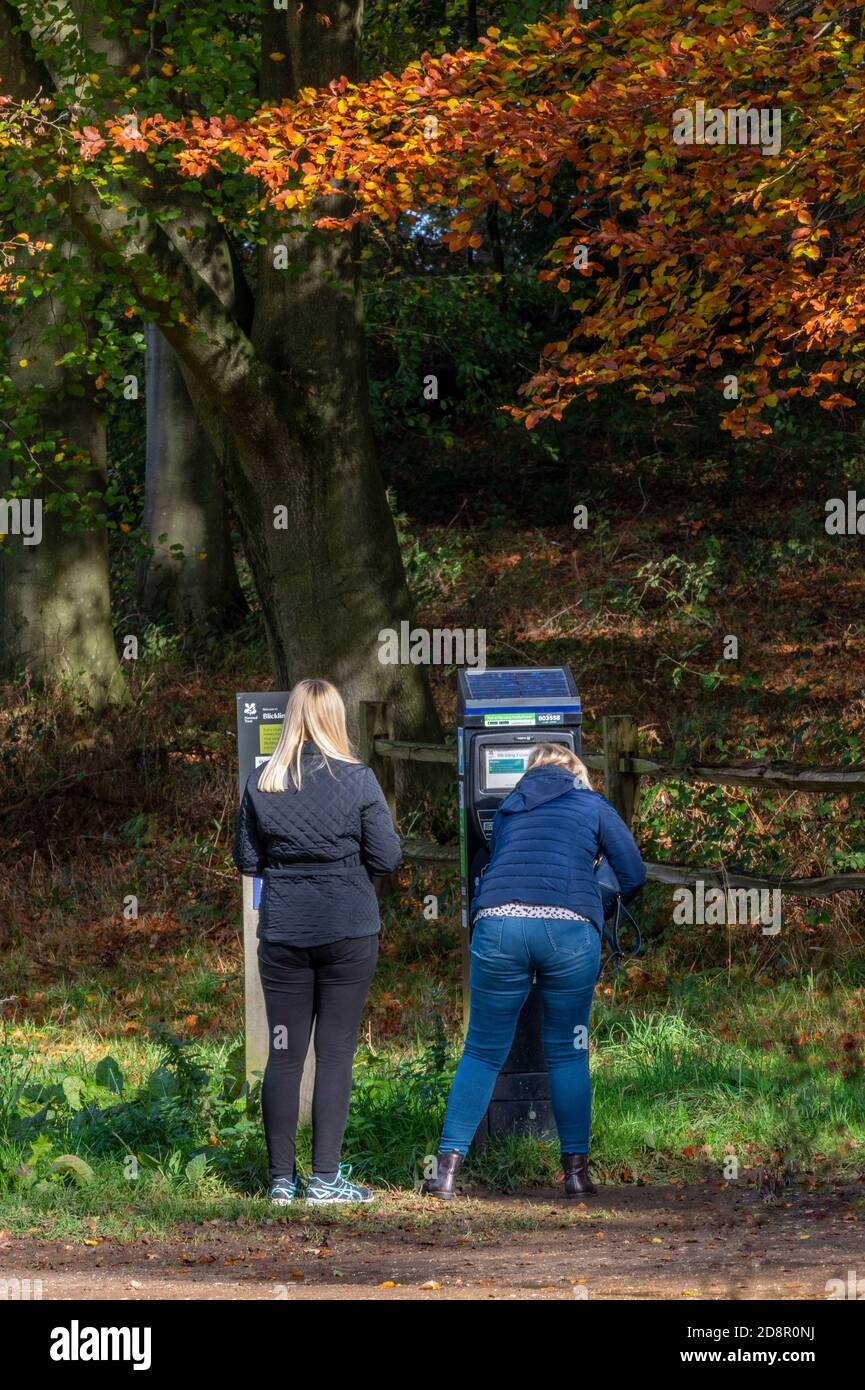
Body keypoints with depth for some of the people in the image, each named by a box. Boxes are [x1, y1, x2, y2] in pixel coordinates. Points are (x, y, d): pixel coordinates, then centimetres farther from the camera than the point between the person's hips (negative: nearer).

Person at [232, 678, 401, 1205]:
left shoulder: (262, 782, -1)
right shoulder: (358, 780, -8)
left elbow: (246, 860, 6)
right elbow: (387, 857, -6)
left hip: (282, 932, 2)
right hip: (349, 929, -2)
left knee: (284, 1053, 8)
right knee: (336, 1052, 2)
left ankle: (282, 1178, 10)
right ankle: (326, 1177, 1)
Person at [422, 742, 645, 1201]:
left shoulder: (509, 810, 27)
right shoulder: (592, 806, 18)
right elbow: (634, 875, 16)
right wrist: (600, 906, 34)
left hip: (497, 924, 2)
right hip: (569, 929, -2)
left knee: (482, 1052, 7)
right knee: (567, 1052, 10)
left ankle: (448, 1167, 0)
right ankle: (576, 1171, 8)